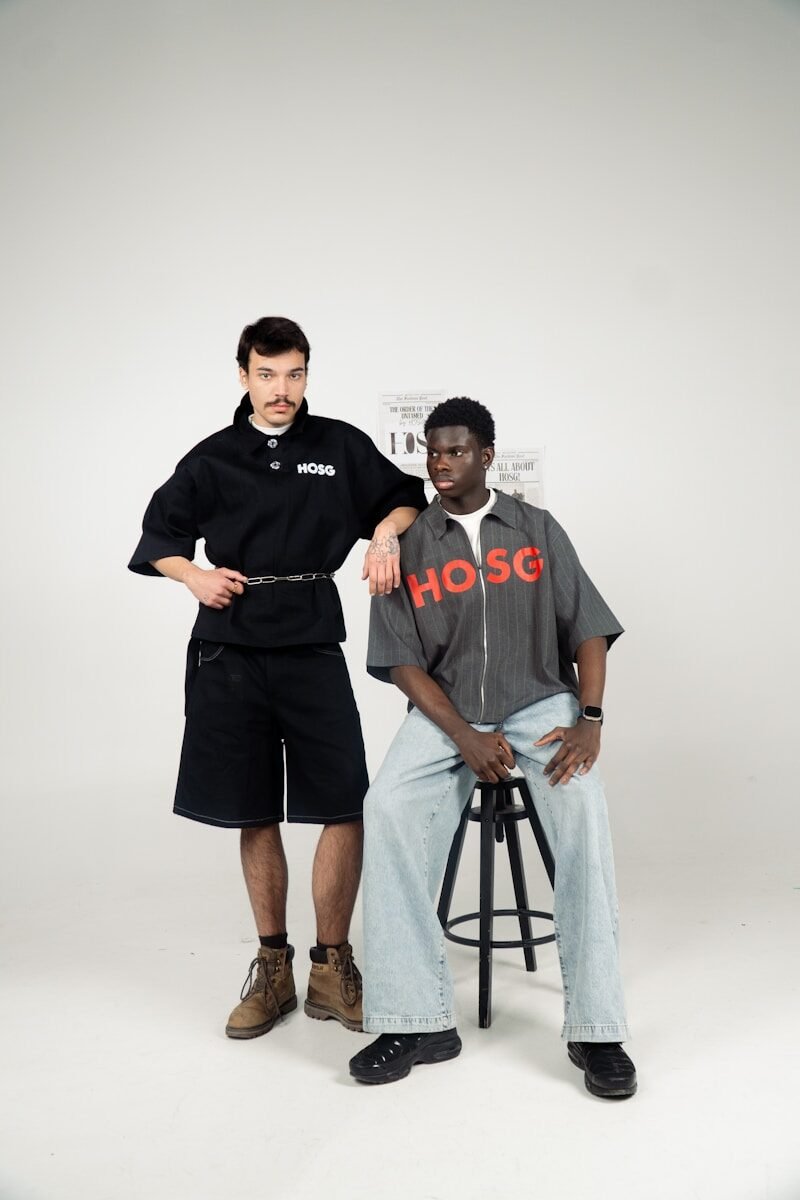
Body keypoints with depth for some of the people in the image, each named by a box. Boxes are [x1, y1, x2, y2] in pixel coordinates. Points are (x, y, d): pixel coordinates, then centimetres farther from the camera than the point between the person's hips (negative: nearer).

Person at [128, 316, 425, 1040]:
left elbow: (407, 499, 15)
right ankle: (272, 967, 22)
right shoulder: (213, 460, 9)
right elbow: (158, 537, 16)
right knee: (255, 816, 8)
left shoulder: (341, 446, 7)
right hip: (228, 652, 1)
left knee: (345, 808, -6)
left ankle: (332, 966, 11)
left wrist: (387, 531, -7)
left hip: (312, 648, -1)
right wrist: (193, 574, -3)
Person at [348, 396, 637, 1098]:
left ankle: (595, 1028, -23)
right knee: (388, 808, -29)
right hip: (444, 712, 1)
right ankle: (416, 1021, -21)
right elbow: (403, 661, 0)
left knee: (583, 805, -31)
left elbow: (587, 628, 4)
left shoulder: (537, 529, 8)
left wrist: (589, 717, -14)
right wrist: (467, 739, -14)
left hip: (540, 701, 0)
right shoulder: (408, 546, 6)